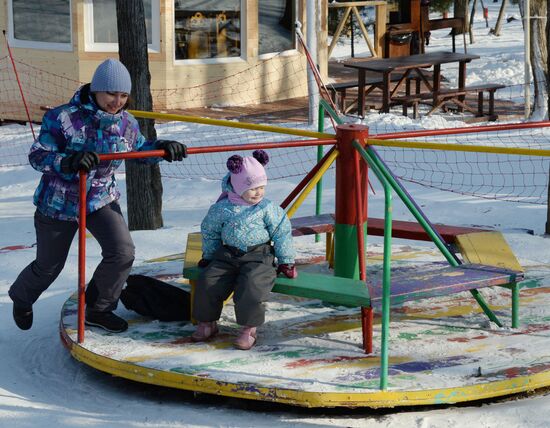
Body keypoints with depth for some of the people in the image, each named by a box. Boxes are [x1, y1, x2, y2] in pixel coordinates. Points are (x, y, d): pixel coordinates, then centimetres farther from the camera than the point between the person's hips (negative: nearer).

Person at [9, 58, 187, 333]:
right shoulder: (63, 118, -24)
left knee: (122, 252, -17)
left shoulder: (126, 123, -6)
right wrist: (67, 161, -42)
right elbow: (37, 156, -23)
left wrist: (162, 148, -9)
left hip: (101, 200, 4)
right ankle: (21, 298, 49)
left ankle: (98, 310, 7)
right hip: (57, 204, -4)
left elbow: (140, 149, 12)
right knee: (48, 266, 13)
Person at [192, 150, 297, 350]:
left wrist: (286, 262, 4)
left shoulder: (267, 209, -4)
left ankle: (249, 329, -16)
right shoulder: (222, 209, -2)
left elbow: (282, 234, 3)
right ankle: (207, 323, 7)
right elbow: (209, 232, 14)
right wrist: (208, 257, 18)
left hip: (258, 257, -3)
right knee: (207, 282, -13)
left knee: (250, 286, -30)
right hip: (227, 256, 3)